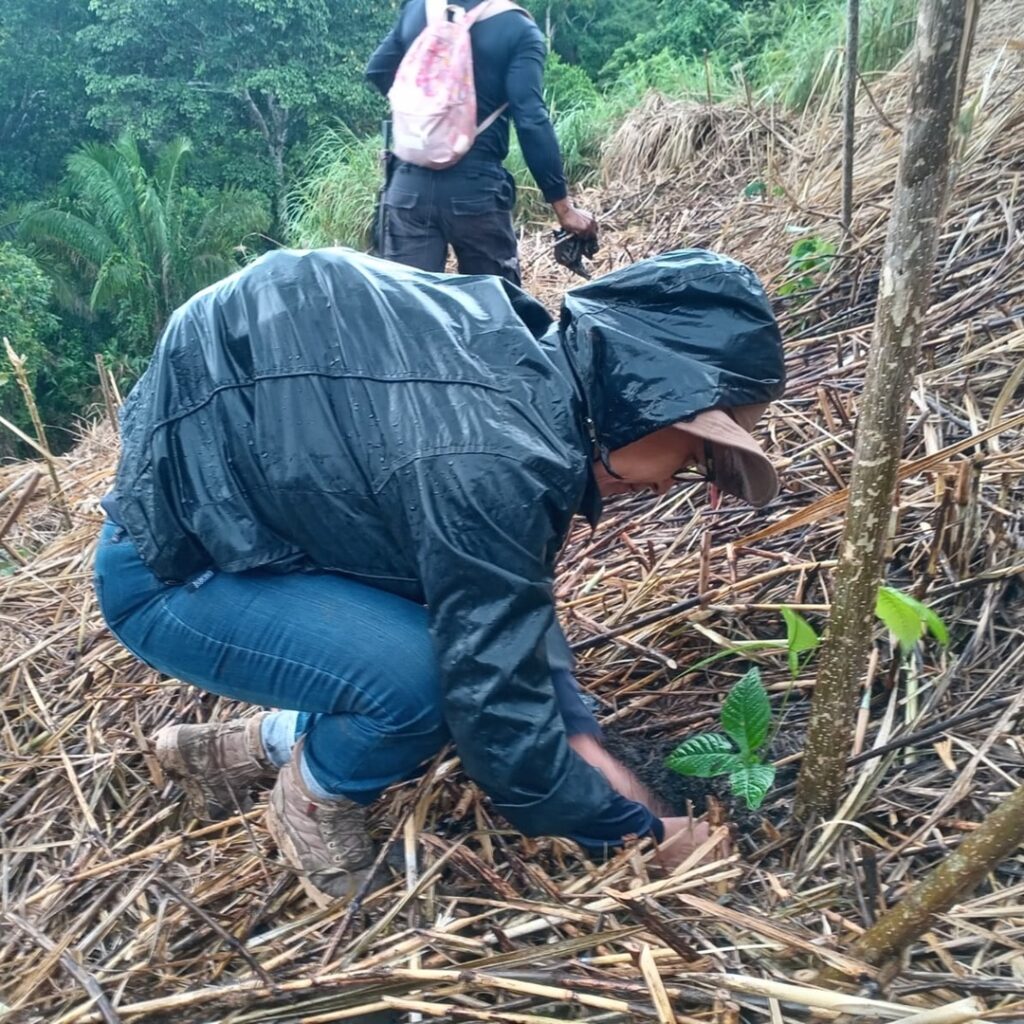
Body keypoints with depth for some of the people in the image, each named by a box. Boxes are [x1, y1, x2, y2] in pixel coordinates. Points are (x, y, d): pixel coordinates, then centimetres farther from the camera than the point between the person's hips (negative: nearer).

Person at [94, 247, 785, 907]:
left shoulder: (521, 354, -5)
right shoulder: (488, 463, -34)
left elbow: (519, 593, 6)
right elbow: (500, 719, -26)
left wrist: (582, 738, 2)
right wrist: (638, 829, -9)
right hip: (165, 573, -8)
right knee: (430, 678, -28)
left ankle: (240, 752, 25)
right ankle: (315, 801, 6)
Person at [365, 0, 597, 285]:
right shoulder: (519, 30, -4)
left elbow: (377, 70, 18)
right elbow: (531, 121, -13)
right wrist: (563, 206, -11)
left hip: (410, 183, 4)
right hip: (476, 188, -3)